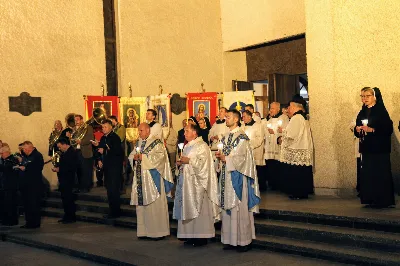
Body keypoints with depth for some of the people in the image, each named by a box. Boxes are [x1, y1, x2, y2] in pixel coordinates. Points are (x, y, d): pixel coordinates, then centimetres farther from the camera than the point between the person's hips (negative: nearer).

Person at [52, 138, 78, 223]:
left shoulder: (72, 153, -15)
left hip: (68, 179, -10)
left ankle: (71, 217, 1)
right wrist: (56, 167, 4)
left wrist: (59, 169, -20)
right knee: (65, 198, 13)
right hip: (63, 179, 10)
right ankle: (67, 216, 21)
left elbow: (72, 167, -22)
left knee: (68, 198, -7)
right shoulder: (65, 153, 16)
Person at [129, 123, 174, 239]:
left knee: (154, 205, -6)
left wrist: (144, 157, -17)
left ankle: (158, 231, 2)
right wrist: (135, 157, -6)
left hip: (152, 178, -7)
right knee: (141, 204, 7)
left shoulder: (156, 142, -6)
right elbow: (131, 155, 18)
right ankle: (144, 231, 15)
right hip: (140, 177, 7)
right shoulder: (139, 143, 16)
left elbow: (160, 156, -17)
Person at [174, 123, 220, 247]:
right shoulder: (187, 146, 19)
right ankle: (191, 236, 13)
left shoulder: (202, 146, -8)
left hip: (197, 183, -9)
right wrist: (181, 163, 6)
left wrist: (189, 160, -18)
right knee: (187, 208, 7)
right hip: (186, 182, 9)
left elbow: (203, 163, -18)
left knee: (198, 208, -6)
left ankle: (201, 236, -1)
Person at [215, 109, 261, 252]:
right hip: (226, 175, 8)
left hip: (237, 175, -8)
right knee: (228, 206, 8)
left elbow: (241, 158, -14)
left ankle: (243, 240, 3)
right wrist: (220, 156, -1)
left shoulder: (242, 137, -8)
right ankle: (230, 239, 15)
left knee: (240, 207, -5)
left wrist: (225, 158, -14)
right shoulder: (226, 137, 15)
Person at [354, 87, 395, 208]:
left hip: (379, 149, -6)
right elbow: (357, 131, 18)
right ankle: (370, 199, 10)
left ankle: (383, 200, 2)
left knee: (380, 174, -5)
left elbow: (389, 129, -13)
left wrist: (372, 129, -21)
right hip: (366, 149, 6)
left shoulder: (381, 112, -5)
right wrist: (357, 130, -5)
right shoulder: (362, 113, 14)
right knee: (367, 174, 3)